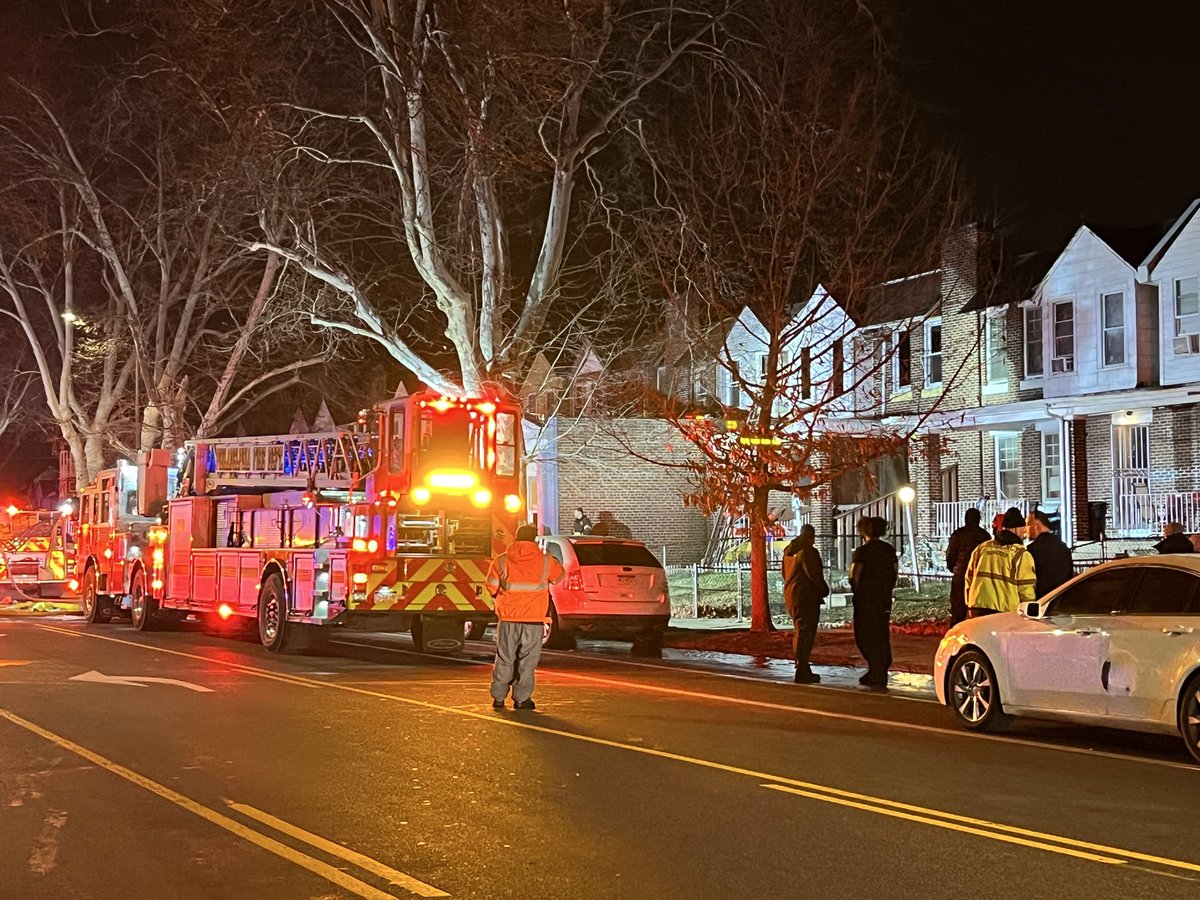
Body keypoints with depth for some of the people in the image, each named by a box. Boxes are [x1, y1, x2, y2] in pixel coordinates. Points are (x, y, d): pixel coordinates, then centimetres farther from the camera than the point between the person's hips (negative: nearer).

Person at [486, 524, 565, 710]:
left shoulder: (501, 561, -1)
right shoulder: (545, 561, -2)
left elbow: (492, 587, 3)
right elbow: (560, 576, 15)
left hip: (507, 617, 1)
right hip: (533, 619, -1)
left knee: (504, 659, 11)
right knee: (527, 659, 4)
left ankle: (498, 697, 14)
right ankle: (521, 698, 3)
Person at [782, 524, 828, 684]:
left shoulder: (788, 551, 12)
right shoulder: (808, 552, -15)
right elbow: (814, 575, -17)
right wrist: (824, 590, -2)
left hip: (790, 595, 9)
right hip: (806, 596, -9)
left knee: (800, 632, 17)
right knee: (805, 633, -7)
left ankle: (803, 670, 22)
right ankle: (802, 672, -9)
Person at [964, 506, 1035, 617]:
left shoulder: (981, 548, 10)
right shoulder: (1021, 554, -5)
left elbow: (969, 579, 16)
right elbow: (1026, 590, -6)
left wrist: (970, 605, 26)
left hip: (977, 610, 5)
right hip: (1005, 613, -4)